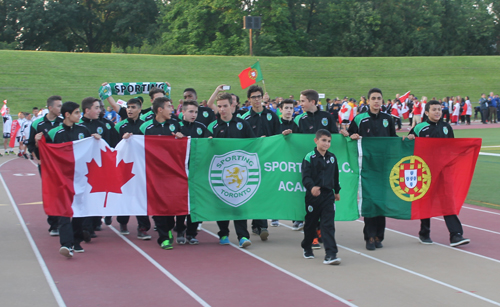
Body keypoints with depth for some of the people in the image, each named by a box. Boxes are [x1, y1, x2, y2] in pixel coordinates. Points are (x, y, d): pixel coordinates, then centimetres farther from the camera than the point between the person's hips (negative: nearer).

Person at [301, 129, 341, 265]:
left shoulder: (332, 157, 8)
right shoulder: (309, 157, -8)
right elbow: (305, 177, -16)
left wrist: (337, 191, 27)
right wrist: (311, 187, -33)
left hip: (328, 195, 3)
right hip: (313, 196, -3)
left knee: (328, 225, -6)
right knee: (310, 223, 13)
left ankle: (330, 254, -11)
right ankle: (307, 248, 36)